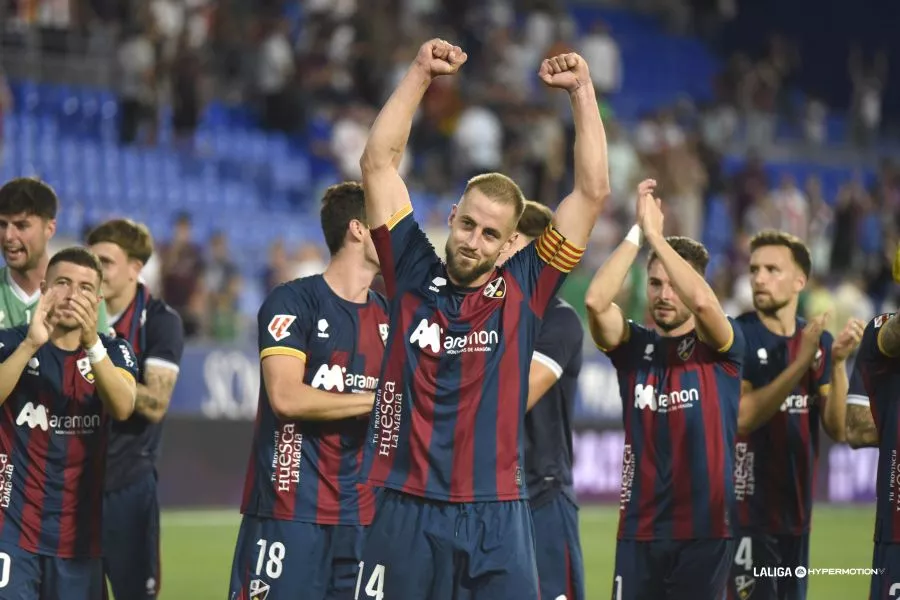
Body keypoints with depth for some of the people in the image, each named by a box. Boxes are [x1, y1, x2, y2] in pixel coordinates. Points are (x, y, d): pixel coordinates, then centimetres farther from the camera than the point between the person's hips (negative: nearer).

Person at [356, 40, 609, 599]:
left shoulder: (525, 288, 5)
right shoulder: (413, 275, 6)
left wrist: (582, 90, 1)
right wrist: (421, 73, 2)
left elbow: (594, 191, 3)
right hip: (407, 509, 0)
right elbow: (378, 163, 4)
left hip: (498, 515, 0)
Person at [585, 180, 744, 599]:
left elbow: (703, 301, -22)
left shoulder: (720, 348, 0)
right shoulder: (633, 346, 6)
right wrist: (636, 231, -14)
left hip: (705, 528, -2)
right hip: (640, 528, 2)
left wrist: (655, 233, -18)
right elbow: (596, 301, -13)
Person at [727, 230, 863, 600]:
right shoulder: (739, 336, -6)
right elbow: (742, 417, -18)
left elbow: (837, 430, 0)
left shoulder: (820, 342, 8)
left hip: (796, 510, 5)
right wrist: (801, 362, -22)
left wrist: (838, 363, -13)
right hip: (747, 510, -5)